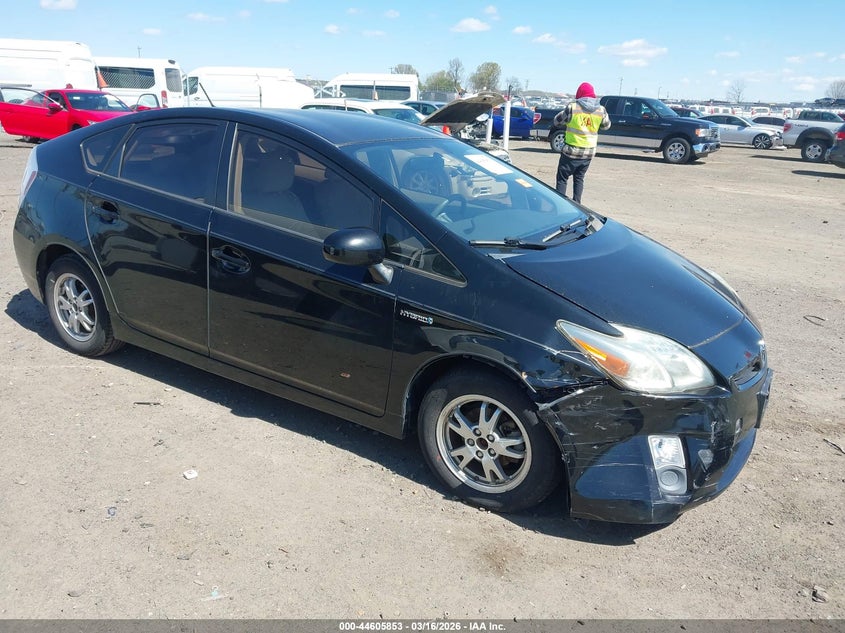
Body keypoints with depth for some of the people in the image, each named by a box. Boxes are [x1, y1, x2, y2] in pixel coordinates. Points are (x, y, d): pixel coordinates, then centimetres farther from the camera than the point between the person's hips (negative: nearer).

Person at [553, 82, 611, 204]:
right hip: (589, 152, 4)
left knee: (562, 178, 5)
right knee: (579, 178, 18)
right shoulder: (601, 110, -1)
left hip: (571, 151, -4)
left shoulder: (572, 108, -12)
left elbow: (557, 121, 0)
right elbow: (606, 125, 16)